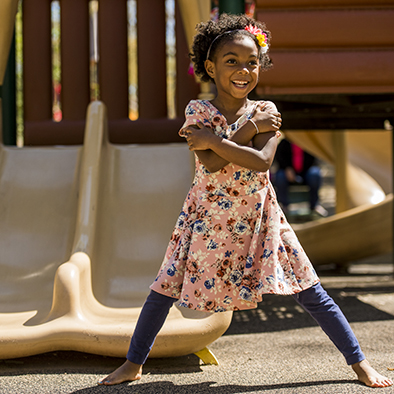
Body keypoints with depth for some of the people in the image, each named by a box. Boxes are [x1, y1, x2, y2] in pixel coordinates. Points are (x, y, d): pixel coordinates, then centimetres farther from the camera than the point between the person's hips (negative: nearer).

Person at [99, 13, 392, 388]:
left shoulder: (266, 113, -4)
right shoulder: (197, 111, -7)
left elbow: (262, 162, -22)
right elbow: (212, 165, -21)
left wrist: (213, 139, -22)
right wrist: (249, 128, -20)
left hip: (258, 219, 0)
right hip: (207, 217, 0)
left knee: (311, 293, 0)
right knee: (163, 290, 3)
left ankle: (359, 361, 11)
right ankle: (133, 363, 23)